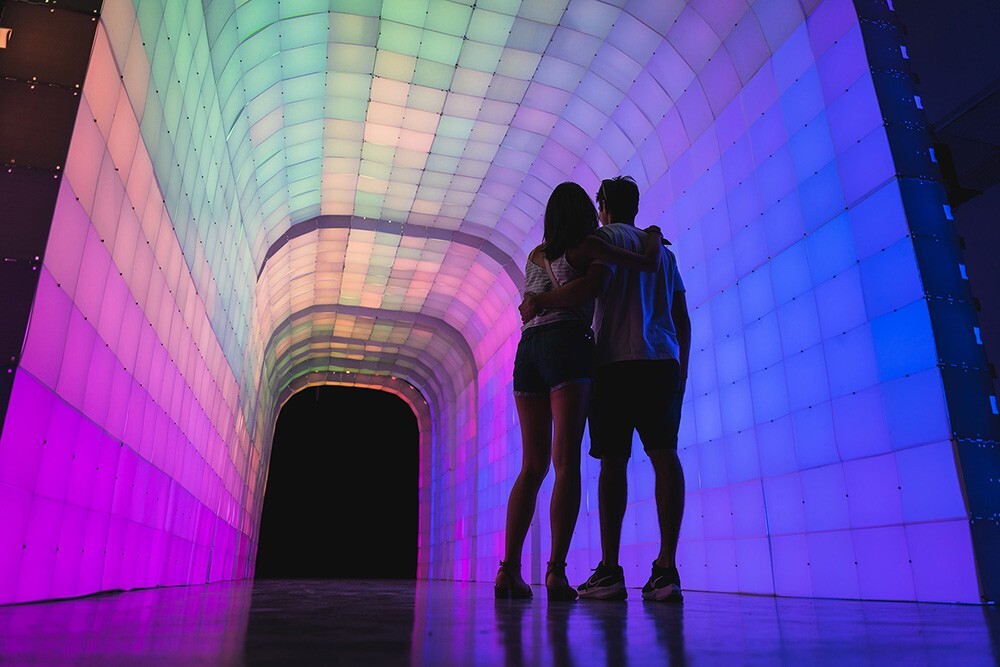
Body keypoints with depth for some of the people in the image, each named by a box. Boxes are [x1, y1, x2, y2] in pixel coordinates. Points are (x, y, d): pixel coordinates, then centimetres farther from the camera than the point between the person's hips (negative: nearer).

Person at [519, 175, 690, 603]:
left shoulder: (605, 237, 6)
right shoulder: (663, 250, 25)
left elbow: (591, 285, -15)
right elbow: (683, 319, 20)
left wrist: (537, 302, -5)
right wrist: (682, 372, 23)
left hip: (617, 360, -5)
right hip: (663, 362, 5)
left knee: (614, 462, -5)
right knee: (664, 455, -5)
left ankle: (610, 570, -7)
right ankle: (666, 569, -10)